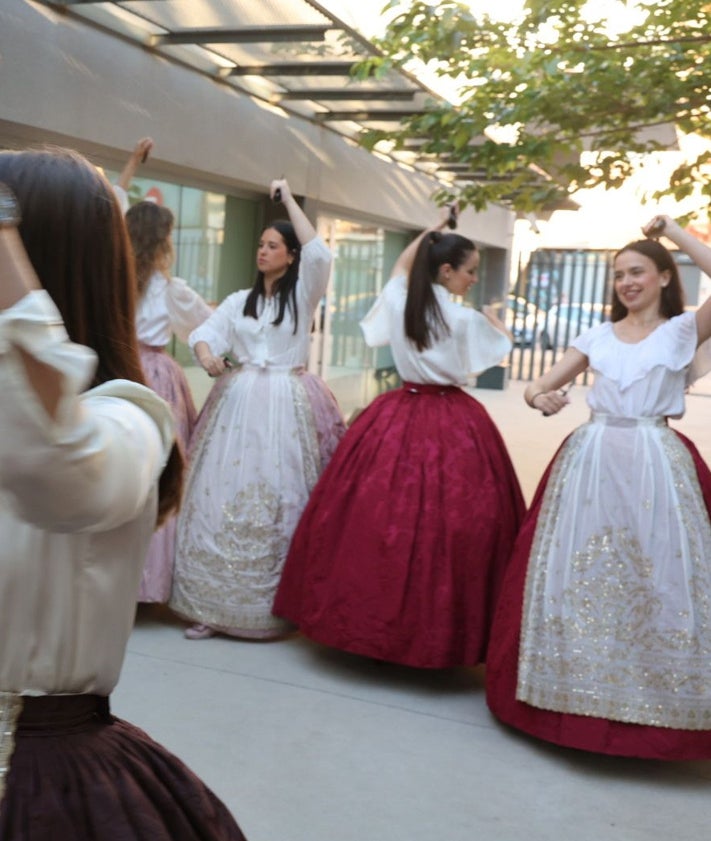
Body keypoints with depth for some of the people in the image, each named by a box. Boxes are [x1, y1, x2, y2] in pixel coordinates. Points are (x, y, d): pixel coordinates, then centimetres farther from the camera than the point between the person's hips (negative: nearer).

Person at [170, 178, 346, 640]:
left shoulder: (303, 293, 4)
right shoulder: (239, 300, 16)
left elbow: (319, 252, -14)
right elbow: (205, 331, 4)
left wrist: (289, 197, -7)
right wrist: (207, 354, -20)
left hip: (286, 404, -4)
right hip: (239, 401, 4)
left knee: (279, 499, -5)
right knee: (225, 496, -1)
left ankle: (275, 605, 6)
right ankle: (217, 604, 6)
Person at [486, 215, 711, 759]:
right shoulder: (598, 336, 13)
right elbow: (540, 385, 12)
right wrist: (540, 398, -12)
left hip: (657, 465, -3)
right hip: (591, 461, 3)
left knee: (655, 576, -2)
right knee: (583, 574, 6)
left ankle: (656, 702, 15)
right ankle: (583, 691, 21)